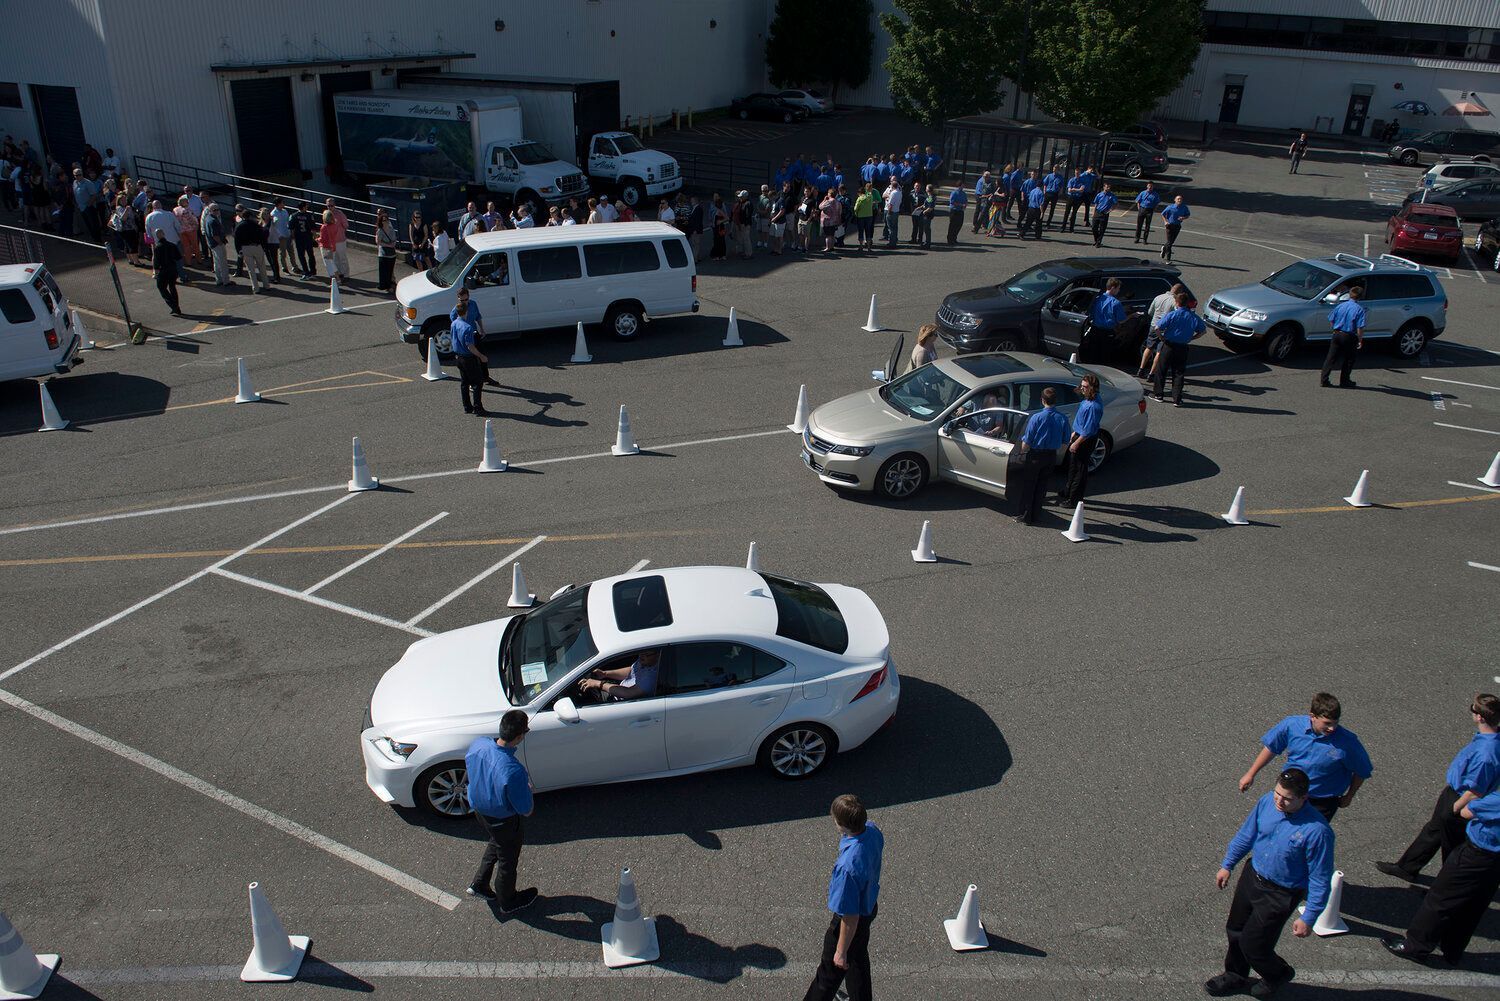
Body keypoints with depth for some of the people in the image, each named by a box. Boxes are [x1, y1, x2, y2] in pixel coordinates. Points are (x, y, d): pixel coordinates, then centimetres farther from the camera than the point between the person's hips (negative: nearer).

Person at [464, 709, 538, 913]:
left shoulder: (478, 743, -24)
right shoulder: (514, 771, -42)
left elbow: (468, 762, 2)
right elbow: (526, 811, -27)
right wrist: (527, 787, -9)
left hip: (479, 810, 6)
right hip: (503, 821, -6)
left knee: (495, 845, 36)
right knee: (508, 861, 23)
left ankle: (478, 885, 50)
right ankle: (508, 902, 47)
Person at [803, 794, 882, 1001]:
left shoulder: (848, 867, -43)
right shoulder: (872, 830, -19)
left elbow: (850, 917, -31)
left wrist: (841, 951, -16)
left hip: (855, 919, -8)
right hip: (869, 904, 8)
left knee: (831, 968, 19)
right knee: (858, 961, 32)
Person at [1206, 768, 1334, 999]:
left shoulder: (1317, 831, -31)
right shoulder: (1266, 802, -15)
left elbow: (1320, 880, -19)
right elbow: (1246, 834, 3)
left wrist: (1308, 919, -14)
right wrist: (1227, 865, 12)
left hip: (1279, 896, -5)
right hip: (1251, 876, 6)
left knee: (1252, 945, 6)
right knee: (1235, 930, 22)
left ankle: (1279, 975, 40)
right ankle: (1235, 976, 49)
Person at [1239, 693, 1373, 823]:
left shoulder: (1347, 741, -24)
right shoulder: (1291, 725, -18)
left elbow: (1362, 772, -6)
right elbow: (1271, 748, -1)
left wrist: (1349, 797, 5)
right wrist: (1251, 774, 6)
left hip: (1321, 804, -3)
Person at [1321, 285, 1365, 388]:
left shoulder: (1340, 306, 0)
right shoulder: (1359, 309, -12)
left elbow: (1331, 320, 7)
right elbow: (1360, 327, -15)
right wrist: (1360, 340, -6)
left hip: (1336, 335, 4)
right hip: (1349, 337, -4)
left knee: (1331, 358, 8)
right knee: (1348, 360, 11)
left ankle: (1324, 380, 4)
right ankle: (1344, 381, 17)